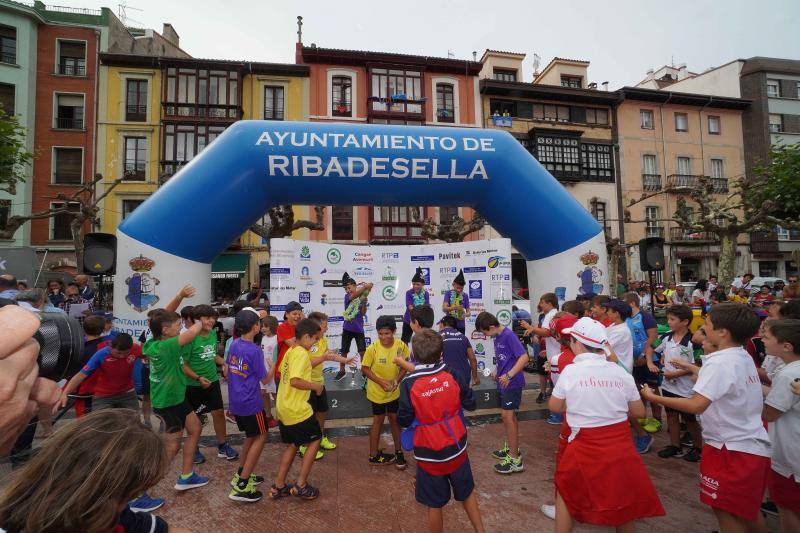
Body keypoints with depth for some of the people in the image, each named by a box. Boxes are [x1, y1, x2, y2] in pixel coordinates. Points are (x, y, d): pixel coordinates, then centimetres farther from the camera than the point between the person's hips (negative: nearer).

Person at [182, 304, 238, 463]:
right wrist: (198, 378, -25)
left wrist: (225, 363, 0)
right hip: (193, 385, -5)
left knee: (219, 413, 11)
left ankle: (222, 446, 27)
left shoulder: (213, 334, -2)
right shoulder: (191, 338, -22)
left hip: (213, 381, 5)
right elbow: (183, 364, -18)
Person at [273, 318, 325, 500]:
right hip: (297, 410, -9)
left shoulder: (290, 351, 9)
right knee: (315, 440, 8)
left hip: (283, 408, 9)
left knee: (292, 445, 21)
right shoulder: (302, 354, -20)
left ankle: (278, 486, 26)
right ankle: (301, 485, 12)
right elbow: (295, 381, -29)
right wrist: (315, 386, -16)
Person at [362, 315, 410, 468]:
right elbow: (365, 369, -13)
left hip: (394, 391, 3)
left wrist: (397, 379, -19)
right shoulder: (372, 348, -24)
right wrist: (381, 382, -23)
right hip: (377, 391, -2)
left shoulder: (401, 346, -17)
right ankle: (374, 455, 31)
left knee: (395, 419, 15)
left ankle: (398, 452, 34)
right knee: (378, 420, 12)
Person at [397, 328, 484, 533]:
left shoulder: (409, 384, -19)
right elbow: (471, 404, -2)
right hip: (456, 447, 3)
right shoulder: (452, 374, -12)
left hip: (429, 454, -3)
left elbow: (404, 421, -12)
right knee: (467, 492, 25)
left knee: (434, 505, 15)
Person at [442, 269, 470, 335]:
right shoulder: (448, 293, -2)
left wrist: (465, 315, -21)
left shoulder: (465, 296, 3)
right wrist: (455, 308, -30)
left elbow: (468, 312, 3)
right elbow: (444, 308, -12)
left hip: (461, 326, 2)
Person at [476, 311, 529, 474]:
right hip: (502, 382, 9)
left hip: (512, 383, -9)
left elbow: (524, 357, -25)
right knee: (508, 415, 18)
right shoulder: (497, 338, 8)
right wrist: (497, 371, 7)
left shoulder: (509, 336, -19)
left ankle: (515, 459, 0)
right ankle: (511, 448, 34)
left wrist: (509, 375, -29)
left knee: (507, 415, -8)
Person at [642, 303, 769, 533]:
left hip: (732, 449, -9)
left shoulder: (720, 362, -23)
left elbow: (697, 405, -30)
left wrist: (653, 397, -24)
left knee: (726, 512, 6)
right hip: (754, 445, 9)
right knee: (748, 510, 25)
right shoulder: (745, 357, 4)